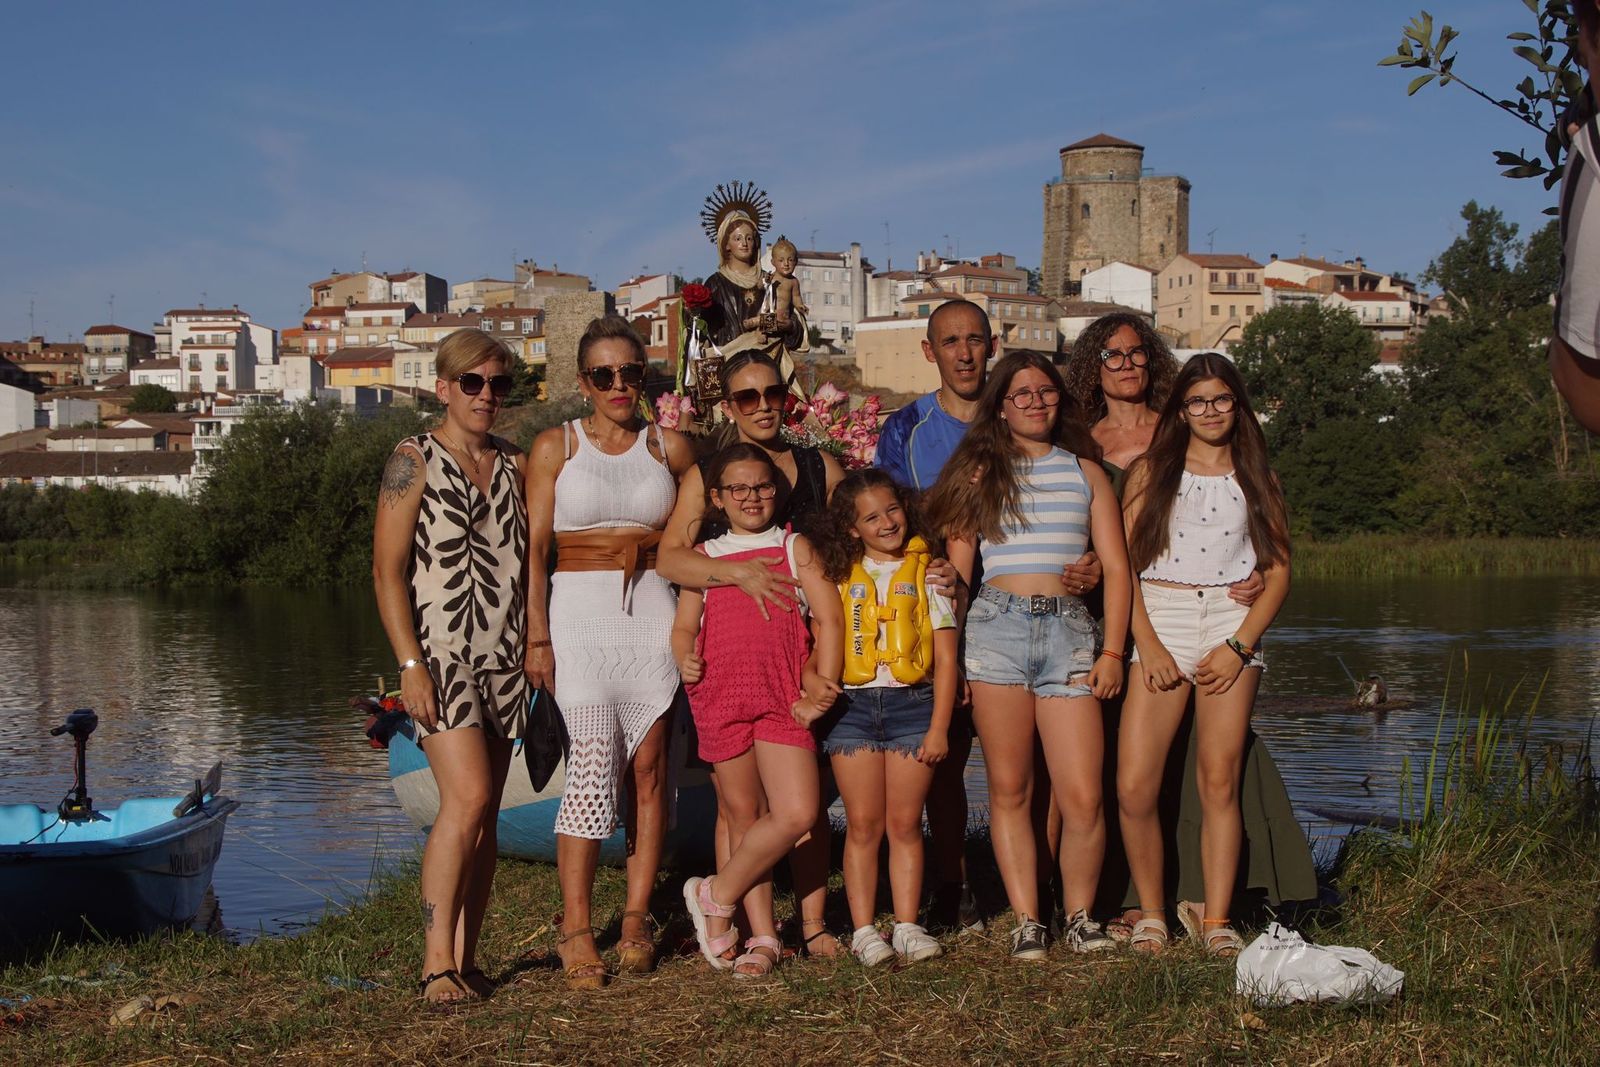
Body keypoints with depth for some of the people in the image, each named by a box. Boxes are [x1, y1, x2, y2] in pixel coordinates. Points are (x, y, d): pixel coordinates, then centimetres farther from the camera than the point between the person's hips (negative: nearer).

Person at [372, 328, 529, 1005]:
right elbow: (387, 569, -8)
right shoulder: (414, 461, -3)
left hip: (503, 656, 6)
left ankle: (465, 958, 10)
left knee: (484, 815, 4)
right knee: (467, 798, -17)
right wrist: (410, 663, -16)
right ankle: (436, 964, -12)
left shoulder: (513, 466, 13)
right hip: (440, 650, -5)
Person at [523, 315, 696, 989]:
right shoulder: (556, 447, 4)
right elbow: (534, 549, 0)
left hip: (652, 615, 2)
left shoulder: (670, 449, 10)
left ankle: (636, 920, 10)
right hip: (579, 612, -2)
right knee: (592, 768, -10)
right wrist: (537, 637, -9)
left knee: (649, 768, 1)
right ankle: (575, 929, -4)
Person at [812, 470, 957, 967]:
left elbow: (946, 658, 3)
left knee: (905, 823, 1)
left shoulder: (928, 572, 5)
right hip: (851, 706, 1)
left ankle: (907, 926, 8)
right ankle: (863, 930, 4)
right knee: (863, 824, 1)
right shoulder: (840, 577, 9)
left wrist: (938, 727, -3)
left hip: (911, 702, -1)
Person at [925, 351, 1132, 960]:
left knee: (1083, 798, -6)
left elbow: (1116, 567, 12)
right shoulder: (980, 471, 13)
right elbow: (956, 569, 9)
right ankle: (1026, 921, 8)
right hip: (997, 625, 0)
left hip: (1068, 630, 0)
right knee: (1009, 790, 1)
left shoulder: (1084, 472, 16)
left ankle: (1079, 916, 11)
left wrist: (1112, 651, 2)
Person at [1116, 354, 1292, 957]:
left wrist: (1239, 646, -5)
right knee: (1133, 787, -10)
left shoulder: (1254, 477, 14)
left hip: (1233, 622, 1)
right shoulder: (1151, 471, 11)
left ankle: (1213, 918, 5)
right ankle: (1151, 913, 6)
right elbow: (1122, 562, 3)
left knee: (1220, 782, -4)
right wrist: (1148, 644, -9)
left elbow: (1279, 571, 8)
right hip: (1158, 620, -1)